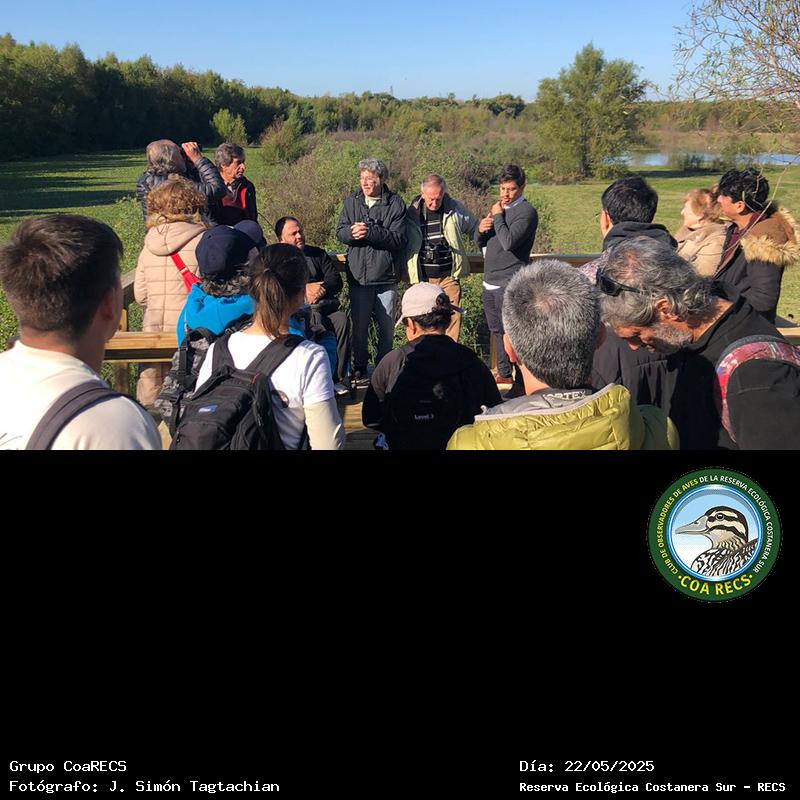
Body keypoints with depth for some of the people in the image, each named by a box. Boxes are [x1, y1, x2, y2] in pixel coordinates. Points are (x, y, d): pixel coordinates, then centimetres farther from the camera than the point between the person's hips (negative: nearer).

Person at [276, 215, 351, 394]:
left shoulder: (318, 254, 24)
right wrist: (304, 289, -12)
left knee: (342, 319, -29)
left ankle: (337, 377, -28)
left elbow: (336, 280, 12)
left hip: (325, 307, 3)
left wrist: (319, 289, -9)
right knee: (315, 317, -35)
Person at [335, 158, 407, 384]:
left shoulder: (395, 203, -3)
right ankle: (360, 369, 20)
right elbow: (340, 232, 5)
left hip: (386, 275, -2)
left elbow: (398, 239, -11)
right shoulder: (352, 201, 7)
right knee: (359, 325, 7)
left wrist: (369, 232, -22)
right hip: (358, 274, 2)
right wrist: (351, 232, -18)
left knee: (386, 326, 7)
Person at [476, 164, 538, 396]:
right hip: (490, 281, 9)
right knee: (497, 331, 17)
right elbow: (483, 244, 22)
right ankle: (504, 374, 30)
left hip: (509, 283, -9)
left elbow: (509, 241, -24)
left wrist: (497, 217, -11)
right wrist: (481, 230, 0)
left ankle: (521, 383, -4)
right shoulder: (499, 208, 17)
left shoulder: (526, 212, -9)